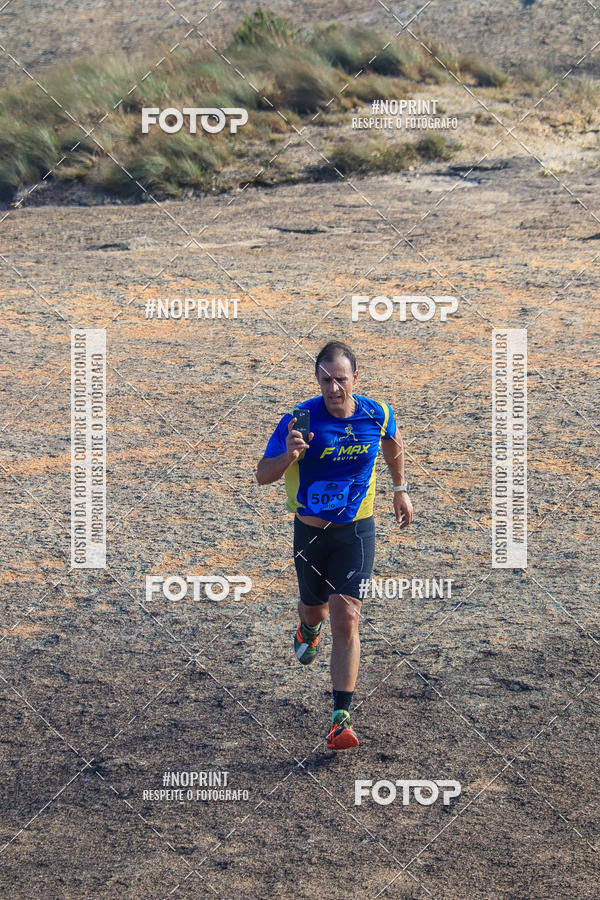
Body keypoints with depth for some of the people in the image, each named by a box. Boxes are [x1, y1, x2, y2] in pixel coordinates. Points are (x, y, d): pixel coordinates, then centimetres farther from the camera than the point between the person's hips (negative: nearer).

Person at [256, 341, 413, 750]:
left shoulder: (377, 414, -10)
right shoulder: (300, 419, -17)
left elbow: (393, 442, 16)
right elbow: (263, 475, -16)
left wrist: (401, 489, 21)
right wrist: (289, 455, -37)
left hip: (356, 531, -1)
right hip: (309, 531, 1)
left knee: (346, 618, -13)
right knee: (315, 610, 20)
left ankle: (342, 717, -11)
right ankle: (309, 628, 61)